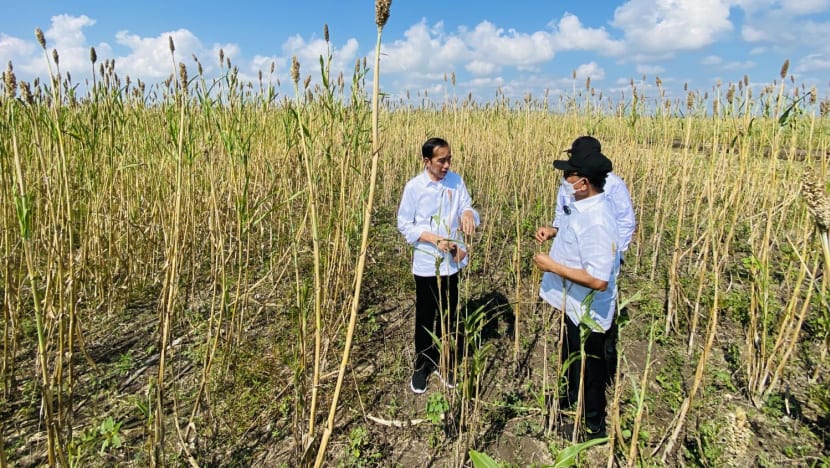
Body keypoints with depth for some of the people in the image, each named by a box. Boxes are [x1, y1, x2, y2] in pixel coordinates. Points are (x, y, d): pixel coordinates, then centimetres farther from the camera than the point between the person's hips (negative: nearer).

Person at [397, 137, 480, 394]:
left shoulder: (456, 181, -1)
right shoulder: (414, 187, -11)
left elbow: (467, 208, -2)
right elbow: (404, 225, -8)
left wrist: (468, 213, -27)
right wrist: (435, 239, -20)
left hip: (451, 262, 3)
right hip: (426, 264, -3)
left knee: (448, 315, 16)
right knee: (425, 317, 11)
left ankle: (443, 362, 35)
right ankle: (422, 365, 30)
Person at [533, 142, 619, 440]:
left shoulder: (596, 222, -34)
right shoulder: (583, 205, -3)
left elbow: (598, 280, -35)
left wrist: (552, 266, -29)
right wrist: (554, 232, 1)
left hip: (587, 312, -9)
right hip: (574, 304, 9)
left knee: (588, 367, 14)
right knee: (571, 357, 30)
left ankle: (593, 426, 37)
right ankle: (571, 395, 56)